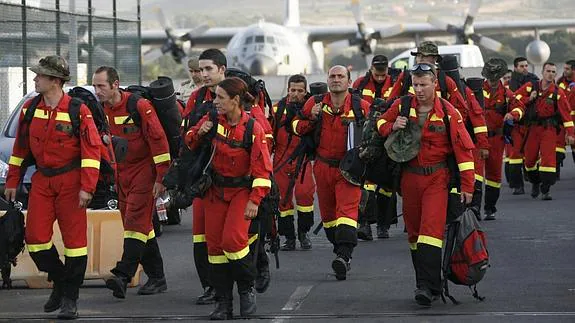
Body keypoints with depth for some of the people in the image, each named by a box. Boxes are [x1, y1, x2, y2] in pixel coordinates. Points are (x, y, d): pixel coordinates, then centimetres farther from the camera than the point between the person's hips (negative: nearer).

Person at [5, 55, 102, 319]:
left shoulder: (77, 110, -10)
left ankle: (70, 298, 6)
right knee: (35, 237, -2)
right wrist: (12, 181, 13)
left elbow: (91, 150, -11)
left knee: (74, 238, -2)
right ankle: (59, 282, 20)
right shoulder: (30, 109, 6)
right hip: (41, 180, 5)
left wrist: (86, 187, -16)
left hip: (70, 181, -5)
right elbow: (20, 147, 14)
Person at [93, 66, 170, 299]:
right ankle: (156, 278, 18)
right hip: (121, 175, 7)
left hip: (143, 172, -7)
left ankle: (123, 275, -23)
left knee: (136, 222, -15)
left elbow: (158, 140, -16)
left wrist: (161, 177, -17)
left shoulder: (139, 106, -17)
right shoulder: (101, 110, 4)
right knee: (142, 226, 11)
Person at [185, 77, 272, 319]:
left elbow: (262, 169, -12)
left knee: (233, 239, -20)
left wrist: (254, 200, -18)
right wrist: (199, 133, -9)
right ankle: (223, 303, 10)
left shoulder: (252, 128, -13)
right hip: (216, 190, 5)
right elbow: (189, 143, 13)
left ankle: (247, 289, 4)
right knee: (214, 243, 1)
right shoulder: (212, 121, -1)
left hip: (242, 190, -5)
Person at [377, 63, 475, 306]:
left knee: (431, 230, -16)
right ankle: (424, 281, 24)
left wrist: (467, 186, -10)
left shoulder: (448, 112, -7)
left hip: (437, 178, -4)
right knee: (414, 231, 11)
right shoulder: (402, 106, 2)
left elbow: (463, 149, -7)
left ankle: (427, 287, -21)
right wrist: (393, 127, -8)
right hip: (409, 177, 4)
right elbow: (381, 124, 17)